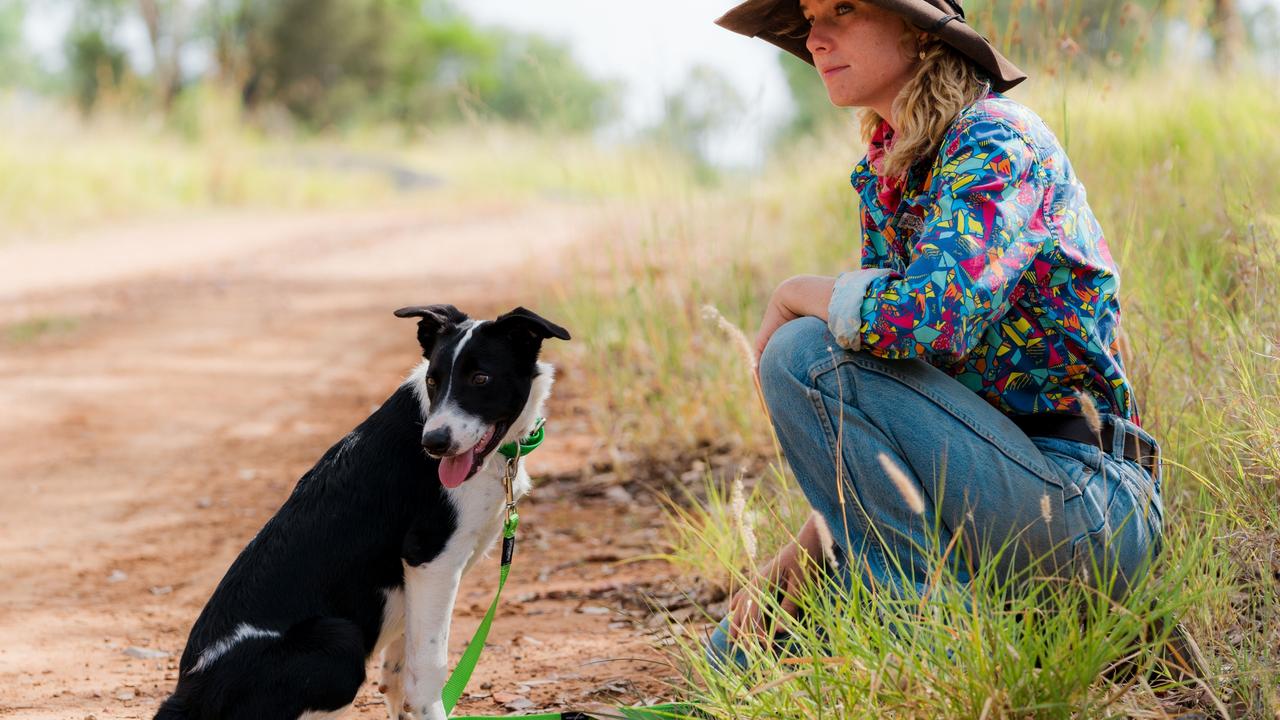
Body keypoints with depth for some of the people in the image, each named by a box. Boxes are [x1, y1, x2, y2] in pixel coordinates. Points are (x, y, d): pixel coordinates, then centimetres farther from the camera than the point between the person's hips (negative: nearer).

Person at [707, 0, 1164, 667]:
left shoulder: (995, 144, -15)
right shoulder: (885, 170, 11)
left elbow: (929, 318, -33)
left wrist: (794, 294, -14)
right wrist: (812, 540, 2)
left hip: (1086, 509, -8)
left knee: (801, 354, -21)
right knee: (740, 650, 5)